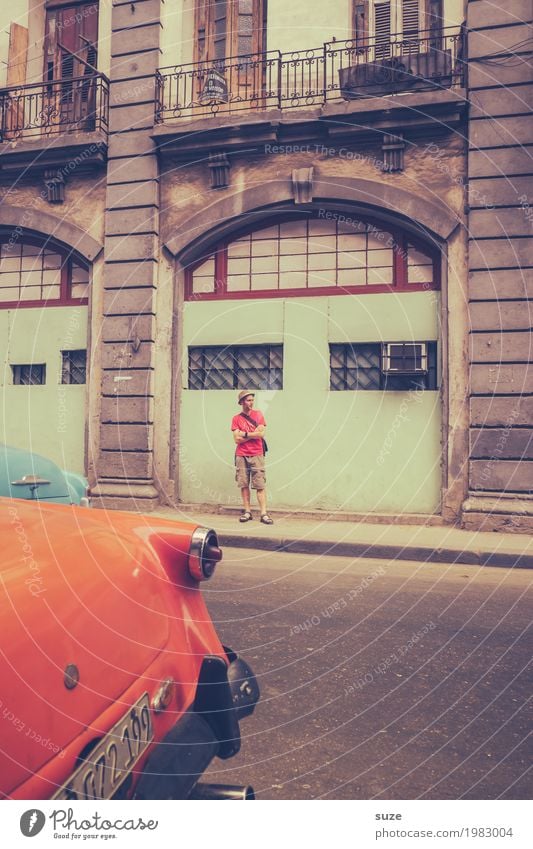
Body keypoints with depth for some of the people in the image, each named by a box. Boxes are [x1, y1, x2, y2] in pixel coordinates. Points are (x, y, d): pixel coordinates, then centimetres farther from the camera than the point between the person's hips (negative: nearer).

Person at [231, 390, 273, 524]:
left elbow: (261, 434, -5)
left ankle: (264, 514, -5)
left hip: (257, 455, -1)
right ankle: (247, 512, 11)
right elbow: (237, 439, -3)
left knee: (260, 486, -4)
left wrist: (244, 434, -4)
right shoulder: (236, 418, 6)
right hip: (241, 456, 1)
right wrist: (253, 434, -5)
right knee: (244, 485, 2)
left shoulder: (258, 414, 6)